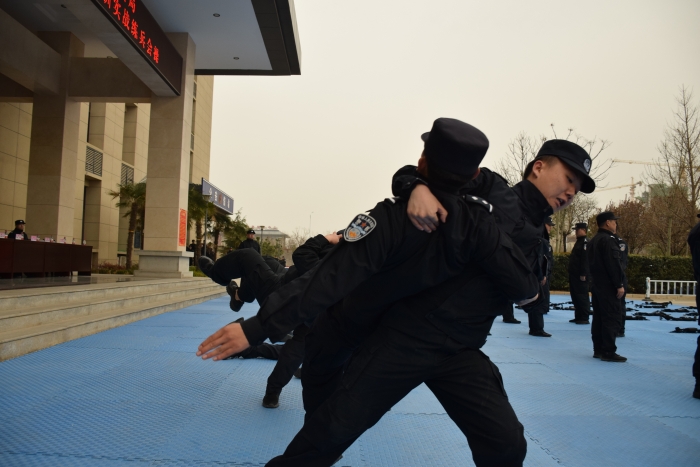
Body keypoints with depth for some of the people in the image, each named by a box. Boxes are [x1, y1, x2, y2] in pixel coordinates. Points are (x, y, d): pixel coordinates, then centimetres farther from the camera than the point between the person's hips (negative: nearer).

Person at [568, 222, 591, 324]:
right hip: (574, 275, 10)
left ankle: (584, 318, -1)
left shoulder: (586, 242, -13)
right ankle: (578, 316, 20)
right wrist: (571, 274, 21)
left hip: (581, 275, -10)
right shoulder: (579, 242, 20)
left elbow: (585, 259, -21)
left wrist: (583, 274, -24)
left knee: (582, 296, -6)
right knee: (575, 296, 13)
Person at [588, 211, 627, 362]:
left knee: (599, 317, 11)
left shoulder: (594, 240, 16)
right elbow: (614, 264, -20)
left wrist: (595, 279, 19)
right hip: (608, 285, -9)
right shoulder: (609, 239, -14)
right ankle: (608, 352, -6)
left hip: (597, 284, 10)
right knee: (612, 318, -6)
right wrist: (619, 284, -18)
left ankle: (598, 350, 16)